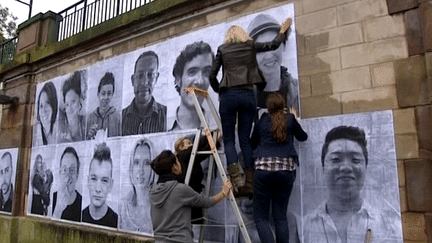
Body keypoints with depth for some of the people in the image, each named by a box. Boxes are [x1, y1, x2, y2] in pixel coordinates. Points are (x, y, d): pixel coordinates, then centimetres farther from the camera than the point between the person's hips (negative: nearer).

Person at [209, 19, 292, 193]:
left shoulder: (222, 49, 13)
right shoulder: (250, 45, 15)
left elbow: (212, 76, 7)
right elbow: (273, 44, 28)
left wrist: (219, 91, 23)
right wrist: (282, 31, 45)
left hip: (228, 95, -1)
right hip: (248, 95, 2)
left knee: (229, 139, 2)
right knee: (245, 139, 5)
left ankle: (236, 178, -16)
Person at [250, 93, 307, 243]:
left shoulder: (261, 122, 13)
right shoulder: (290, 119, 13)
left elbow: (253, 144, 24)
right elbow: (303, 137, 30)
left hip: (263, 168, -1)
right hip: (286, 169, 2)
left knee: (260, 216, 5)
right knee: (280, 216, 12)